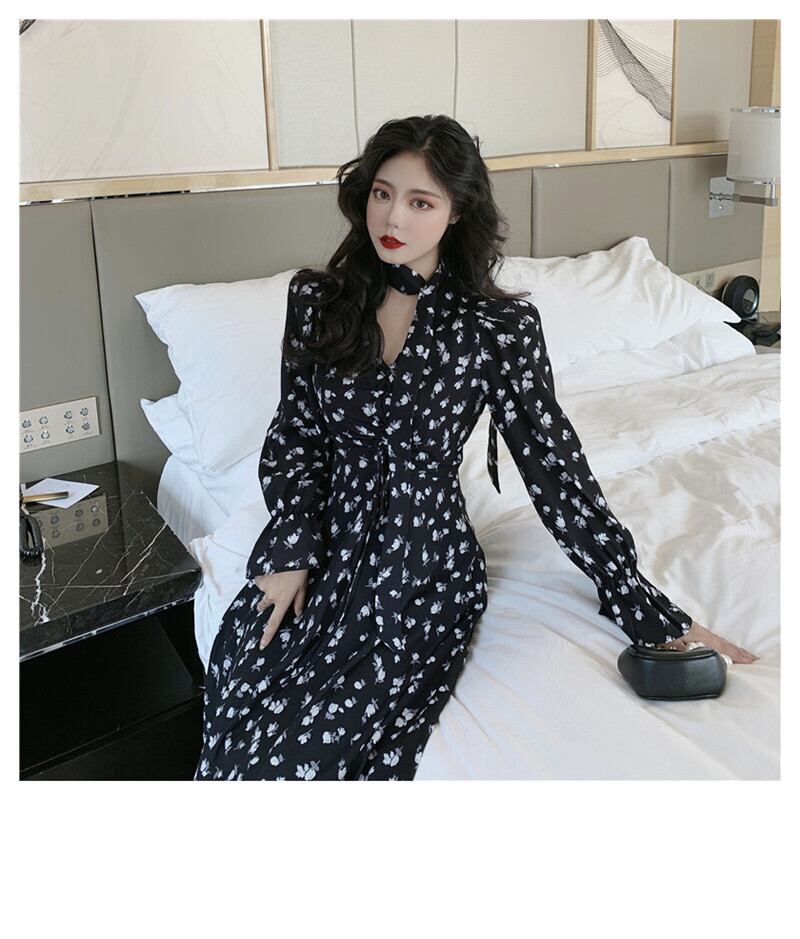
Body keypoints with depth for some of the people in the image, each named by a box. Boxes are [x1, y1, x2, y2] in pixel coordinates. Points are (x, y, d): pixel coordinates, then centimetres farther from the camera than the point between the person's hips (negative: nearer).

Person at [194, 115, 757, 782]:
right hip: (323, 546, 3)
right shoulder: (316, 299, 2)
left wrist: (653, 616, -5)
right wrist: (293, 550, -6)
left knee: (311, 752, -20)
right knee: (235, 715, -17)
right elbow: (295, 434, 8)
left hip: (422, 571, -3)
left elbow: (555, 470, -5)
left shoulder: (499, 329, -8)